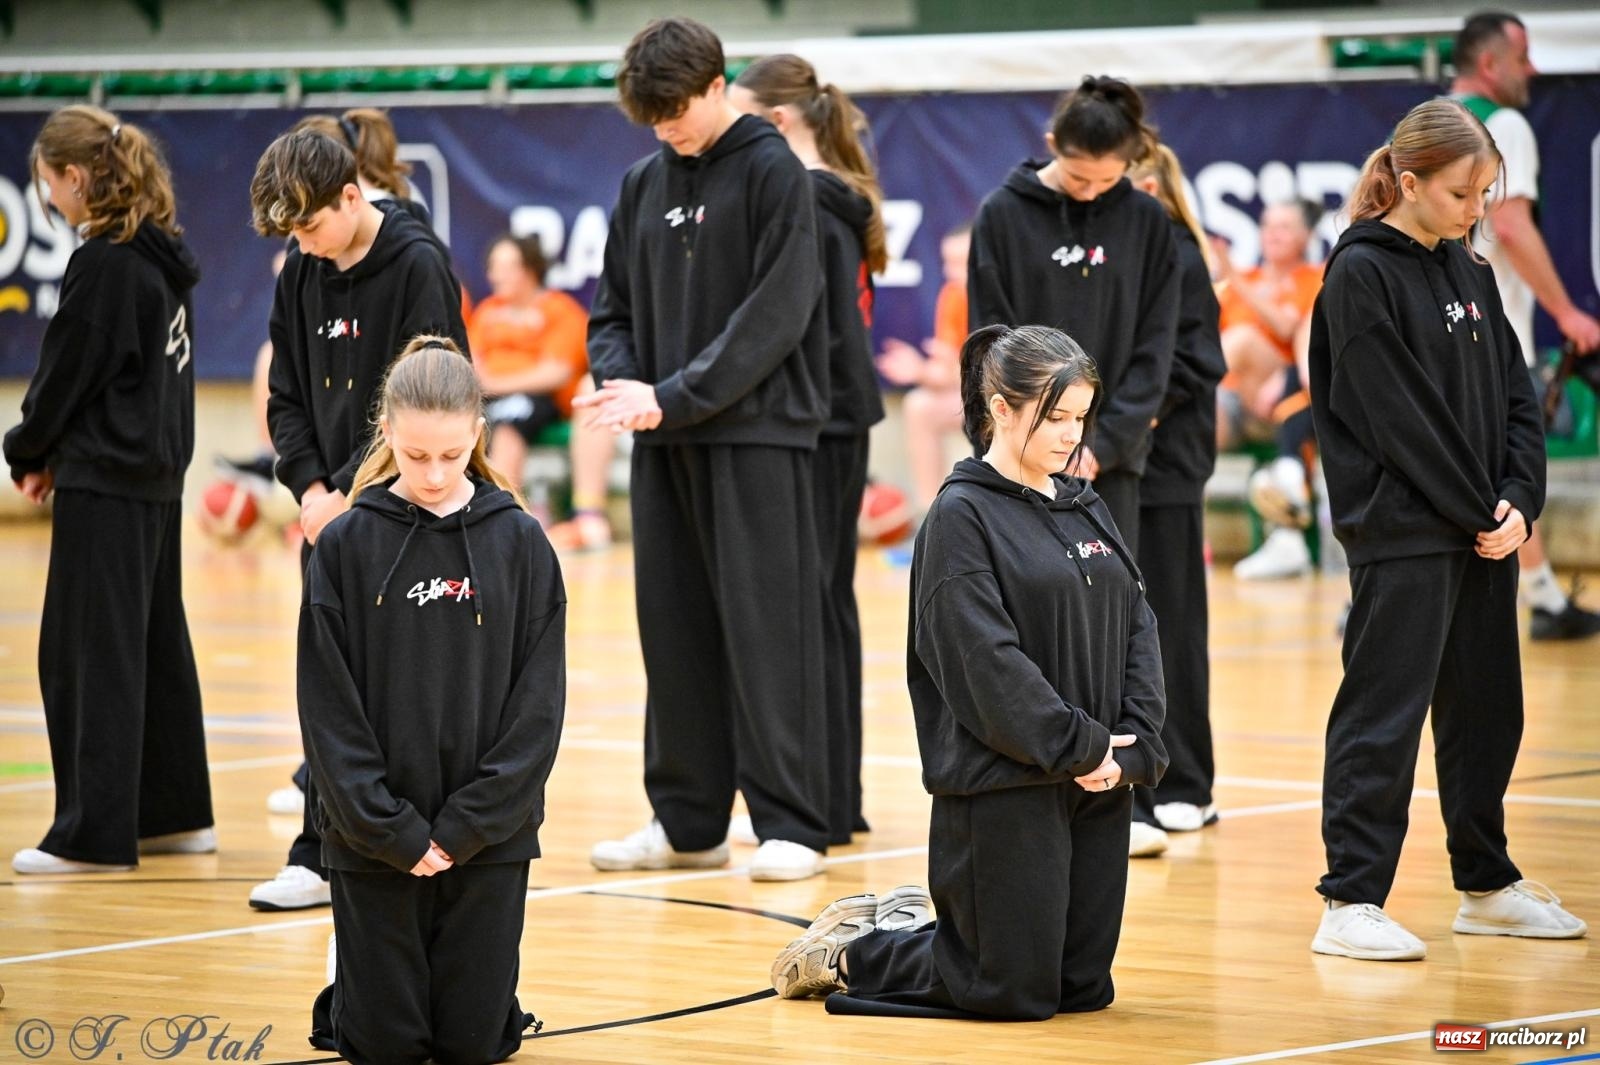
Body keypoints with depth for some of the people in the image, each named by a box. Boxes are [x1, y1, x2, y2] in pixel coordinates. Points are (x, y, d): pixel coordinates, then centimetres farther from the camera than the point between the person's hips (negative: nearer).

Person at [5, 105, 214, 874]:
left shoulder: (105, 264, -16)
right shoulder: (162, 256, 10)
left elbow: (69, 370, -13)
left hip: (105, 478, -9)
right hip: (156, 471, 9)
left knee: (88, 651, -6)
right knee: (155, 643, 15)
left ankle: (93, 833, -5)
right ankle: (175, 813, 22)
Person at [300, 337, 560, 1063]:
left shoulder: (520, 544, -3)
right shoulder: (346, 546, -5)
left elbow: (538, 704, -4)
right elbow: (329, 705, -6)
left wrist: (466, 827, -11)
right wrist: (393, 830, -12)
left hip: (488, 835, 0)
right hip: (375, 839, 0)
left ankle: (480, 982, 34)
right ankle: (357, 981, 33)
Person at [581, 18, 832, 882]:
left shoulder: (773, 173, -6)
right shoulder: (644, 185, 13)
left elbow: (775, 315, -13)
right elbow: (614, 308, 15)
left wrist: (674, 396, -18)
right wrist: (621, 384, -6)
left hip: (757, 434, -6)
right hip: (665, 441, 6)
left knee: (766, 626, -6)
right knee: (674, 629, 8)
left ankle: (790, 824, -2)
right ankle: (687, 819, 15)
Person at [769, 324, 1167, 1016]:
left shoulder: (1087, 510, 13)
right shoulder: (961, 517, -9)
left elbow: (1138, 629, 8)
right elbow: (988, 662, -17)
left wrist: (1134, 749, -5)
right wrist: (1079, 747, -16)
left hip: (1099, 782, 7)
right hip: (1003, 788, -7)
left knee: (1085, 986, 9)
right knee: (1015, 991, -4)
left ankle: (906, 929, 29)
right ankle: (847, 953, 18)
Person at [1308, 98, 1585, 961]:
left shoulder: (1468, 272, 13)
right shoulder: (1361, 274, -10)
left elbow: (1514, 394, 12)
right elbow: (1398, 414, -15)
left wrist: (1518, 501, -3)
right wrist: (1480, 512, -13)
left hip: (1484, 532, 8)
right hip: (1402, 534, -8)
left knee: (1486, 711, 14)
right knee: (1384, 712, -8)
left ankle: (1485, 884, 25)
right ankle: (1351, 900, -6)